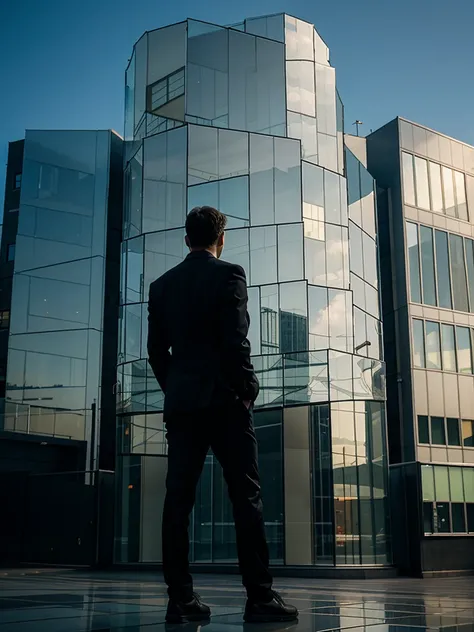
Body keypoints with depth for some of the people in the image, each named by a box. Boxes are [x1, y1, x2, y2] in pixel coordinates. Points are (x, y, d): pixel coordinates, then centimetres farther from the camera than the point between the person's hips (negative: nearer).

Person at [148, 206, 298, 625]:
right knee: (246, 497, -2)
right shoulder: (229, 274, -3)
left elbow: (156, 350, 10)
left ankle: (181, 599, 4)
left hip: (180, 402, 5)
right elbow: (236, 340, -11)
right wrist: (248, 389, -1)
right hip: (224, 401, -5)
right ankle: (260, 598, -2)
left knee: (178, 500, 3)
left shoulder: (162, 285, 12)